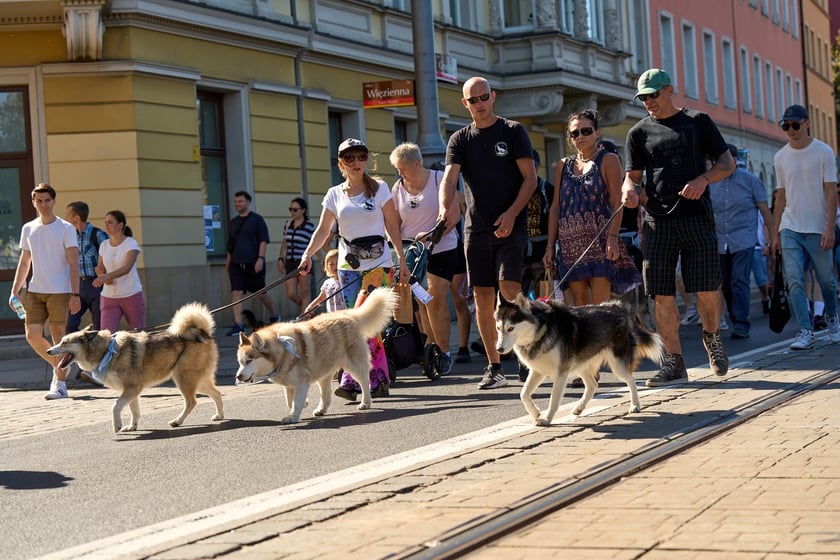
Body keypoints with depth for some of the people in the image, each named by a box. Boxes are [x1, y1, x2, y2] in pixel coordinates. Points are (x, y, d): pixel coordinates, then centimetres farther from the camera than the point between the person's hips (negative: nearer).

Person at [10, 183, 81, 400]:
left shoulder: (65, 229, -3)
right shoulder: (28, 229, 11)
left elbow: (73, 264, -7)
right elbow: (24, 263, 18)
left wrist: (75, 295, -14)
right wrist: (15, 291, 12)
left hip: (59, 292, -5)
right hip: (35, 291, 5)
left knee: (58, 336, -3)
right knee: (32, 335, -1)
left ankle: (60, 384, 3)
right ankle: (59, 366, 22)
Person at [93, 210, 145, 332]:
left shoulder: (131, 244, -9)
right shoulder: (104, 246, 8)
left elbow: (127, 267, -23)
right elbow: (99, 268, 16)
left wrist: (107, 276, -38)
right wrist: (103, 275, -9)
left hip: (131, 295, -4)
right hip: (109, 297, 4)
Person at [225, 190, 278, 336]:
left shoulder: (257, 219, -2)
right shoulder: (233, 222, 15)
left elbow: (263, 240, -8)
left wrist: (260, 258, -18)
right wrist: (228, 263, 18)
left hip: (253, 264, -5)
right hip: (236, 264, 5)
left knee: (260, 293, 6)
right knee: (236, 293, -8)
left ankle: (273, 316, 30)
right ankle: (238, 325, -10)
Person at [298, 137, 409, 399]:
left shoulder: (379, 188, 0)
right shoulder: (335, 194, 7)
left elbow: (392, 227, 2)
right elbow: (323, 230, 2)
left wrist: (402, 261, 0)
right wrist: (308, 253, -14)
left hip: (377, 262, -3)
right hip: (348, 265, 3)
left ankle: (351, 379, -18)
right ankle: (379, 380, 4)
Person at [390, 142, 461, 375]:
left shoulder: (439, 179, -4)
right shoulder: (398, 188, 7)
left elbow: (454, 214, -9)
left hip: (441, 249, -4)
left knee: (436, 299, -11)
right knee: (419, 302, 1)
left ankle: (444, 352, -2)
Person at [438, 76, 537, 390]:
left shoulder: (512, 131, 3)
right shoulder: (460, 140, 10)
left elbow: (530, 178, -1)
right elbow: (449, 178, -4)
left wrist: (512, 214, -14)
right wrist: (444, 209, -24)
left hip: (510, 226, -3)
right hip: (476, 228, 3)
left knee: (509, 289, -16)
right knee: (483, 298, 3)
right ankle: (494, 367, 10)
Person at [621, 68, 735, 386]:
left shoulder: (698, 121, 10)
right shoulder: (639, 132, 14)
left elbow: (727, 163, 10)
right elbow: (632, 176, 13)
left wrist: (703, 179, -11)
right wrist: (629, 190, -11)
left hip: (697, 217, -2)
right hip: (657, 220, 2)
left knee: (707, 290, -6)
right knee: (662, 295, -2)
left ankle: (711, 337, 23)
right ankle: (674, 362, 6)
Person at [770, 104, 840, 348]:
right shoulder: (780, 157, 8)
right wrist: (776, 233, 10)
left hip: (817, 229, -2)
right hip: (790, 229, 2)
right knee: (794, 280, -10)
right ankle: (805, 331, -9)